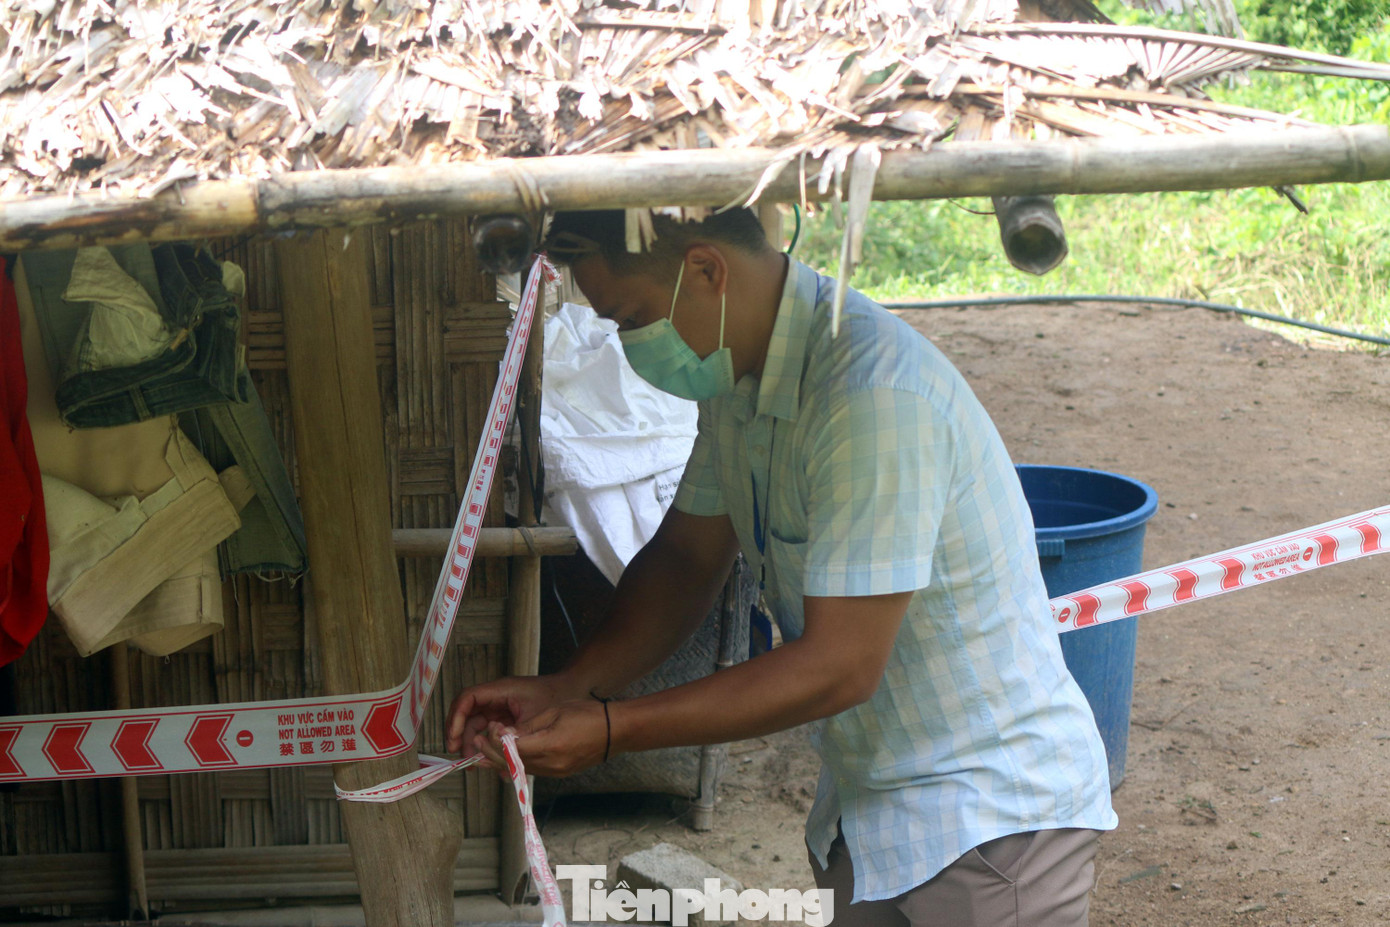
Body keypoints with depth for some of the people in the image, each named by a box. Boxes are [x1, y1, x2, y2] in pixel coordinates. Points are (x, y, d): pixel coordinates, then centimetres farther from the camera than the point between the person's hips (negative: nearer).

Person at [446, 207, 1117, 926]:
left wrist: (610, 731, -23)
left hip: (993, 818, -8)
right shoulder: (736, 374, 1)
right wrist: (566, 688, -5)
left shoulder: (877, 395, -29)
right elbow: (686, 556, 11)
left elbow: (838, 667, -27)